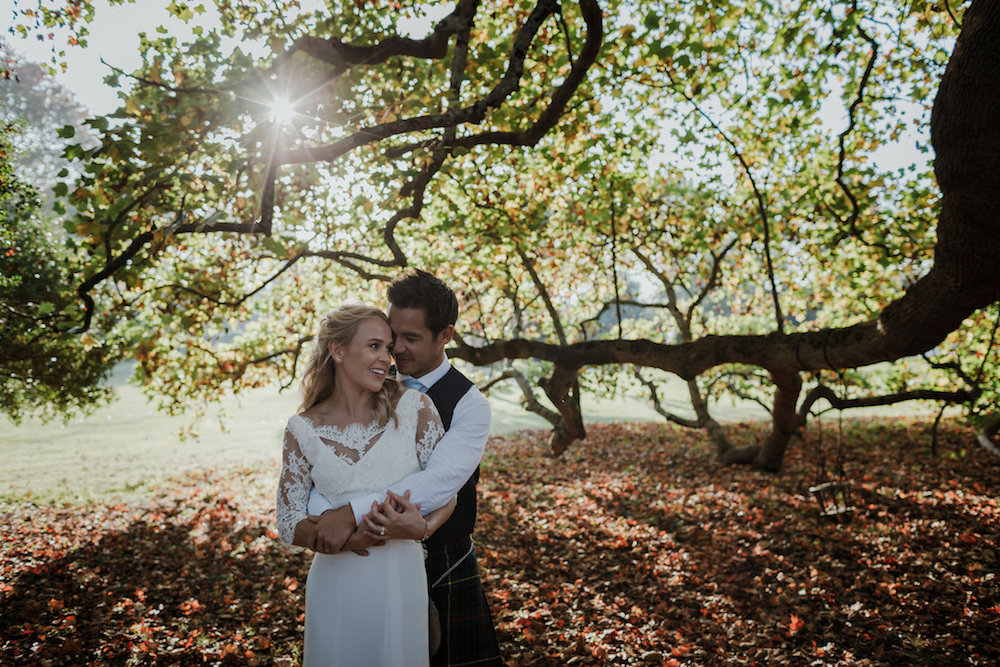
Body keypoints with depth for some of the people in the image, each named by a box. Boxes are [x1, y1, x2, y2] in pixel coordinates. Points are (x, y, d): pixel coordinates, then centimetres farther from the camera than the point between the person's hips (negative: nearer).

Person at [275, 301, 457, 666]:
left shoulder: (414, 408, -7)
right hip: (335, 585, 1)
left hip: (399, 581, 0)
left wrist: (422, 527, -23)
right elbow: (289, 524, -2)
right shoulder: (303, 429, -3)